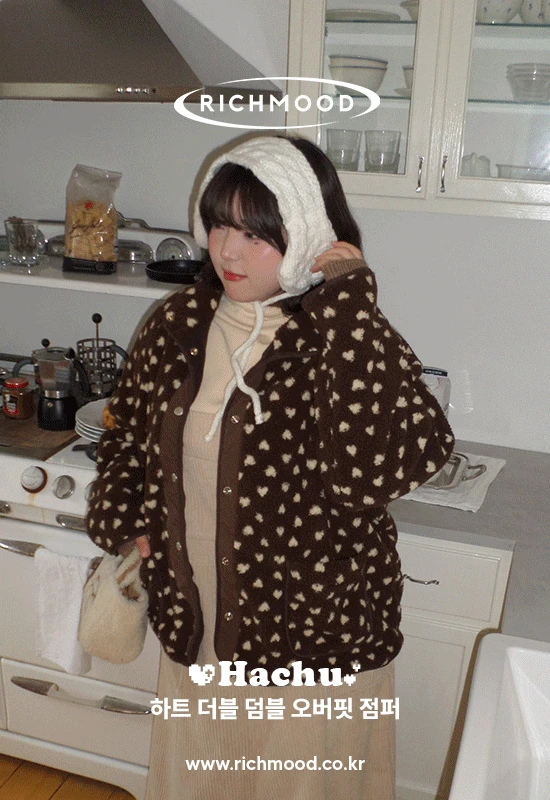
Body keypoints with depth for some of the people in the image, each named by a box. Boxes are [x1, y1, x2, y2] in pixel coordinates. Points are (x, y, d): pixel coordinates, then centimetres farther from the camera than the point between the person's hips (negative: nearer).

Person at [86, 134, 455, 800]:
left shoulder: (337, 341, -21)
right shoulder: (180, 324, -4)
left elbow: (379, 467, -41)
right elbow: (127, 431, 13)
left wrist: (348, 302, -36)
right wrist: (120, 520, -1)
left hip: (311, 643, -4)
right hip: (194, 626, 5)